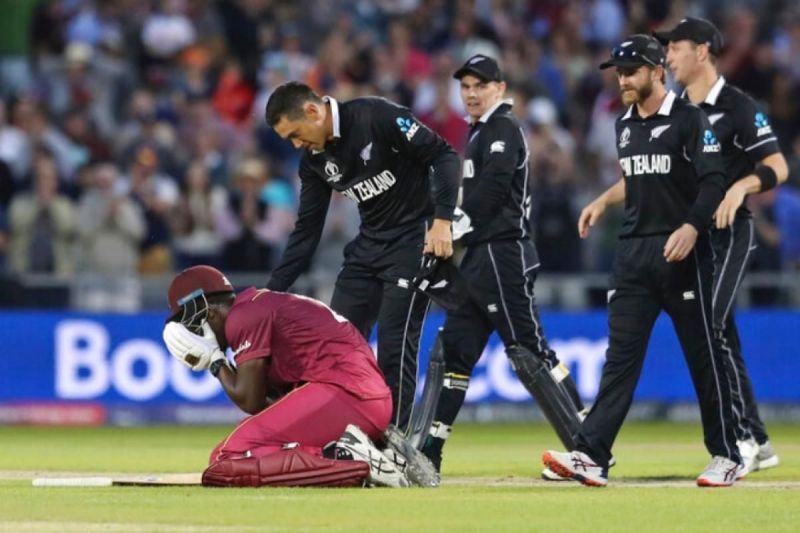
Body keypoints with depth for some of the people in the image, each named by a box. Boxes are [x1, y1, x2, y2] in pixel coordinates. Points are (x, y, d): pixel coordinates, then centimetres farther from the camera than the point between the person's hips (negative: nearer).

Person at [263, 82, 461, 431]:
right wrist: (272, 292, 2)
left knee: (394, 345, -11)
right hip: (369, 245, 8)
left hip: (415, 241, -8)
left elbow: (443, 156, -17)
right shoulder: (315, 159, 4)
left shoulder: (377, 117, -18)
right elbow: (306, 232, 8)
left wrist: (442, 220, -27)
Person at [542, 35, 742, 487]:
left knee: (704, 355, 0)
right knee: (621, 355, -1)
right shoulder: (626, 126, 15)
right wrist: (603, 202, 16)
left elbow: (714, 182, -15)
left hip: (682, 253, -6)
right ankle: (592, 456, -9)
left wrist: (692, 227, -28)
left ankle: (726, 457, 10)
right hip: (633, 252, 6)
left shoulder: (689, 119, -7)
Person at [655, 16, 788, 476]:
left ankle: (740, 438, -14)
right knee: (721, 339, 8)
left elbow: (778, 167, -14)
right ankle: (758, 444, 15)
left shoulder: (737, 107, -9)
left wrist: (741, 186, -31)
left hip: (729, 234, -8)